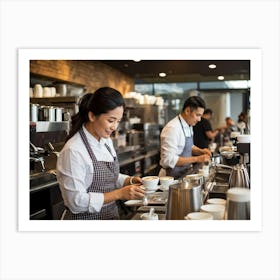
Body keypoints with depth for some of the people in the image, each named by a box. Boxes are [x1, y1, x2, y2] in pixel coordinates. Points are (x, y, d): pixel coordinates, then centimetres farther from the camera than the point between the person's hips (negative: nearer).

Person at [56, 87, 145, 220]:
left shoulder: (106, 141, 1)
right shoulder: (73, 151, -23)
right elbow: (76, 202, -23)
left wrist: (129, 181, -4)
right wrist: (120, 194, -26)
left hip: (112, 214, 7)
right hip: (86, 218, -7)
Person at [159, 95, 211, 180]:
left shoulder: (188, 126, 7)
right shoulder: (172, 128, -22)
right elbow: (168, 160, -27)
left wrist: (200, 151, 1)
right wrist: (196, 159, -25)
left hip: (184, 174, 8)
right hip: (172, 177, -8)